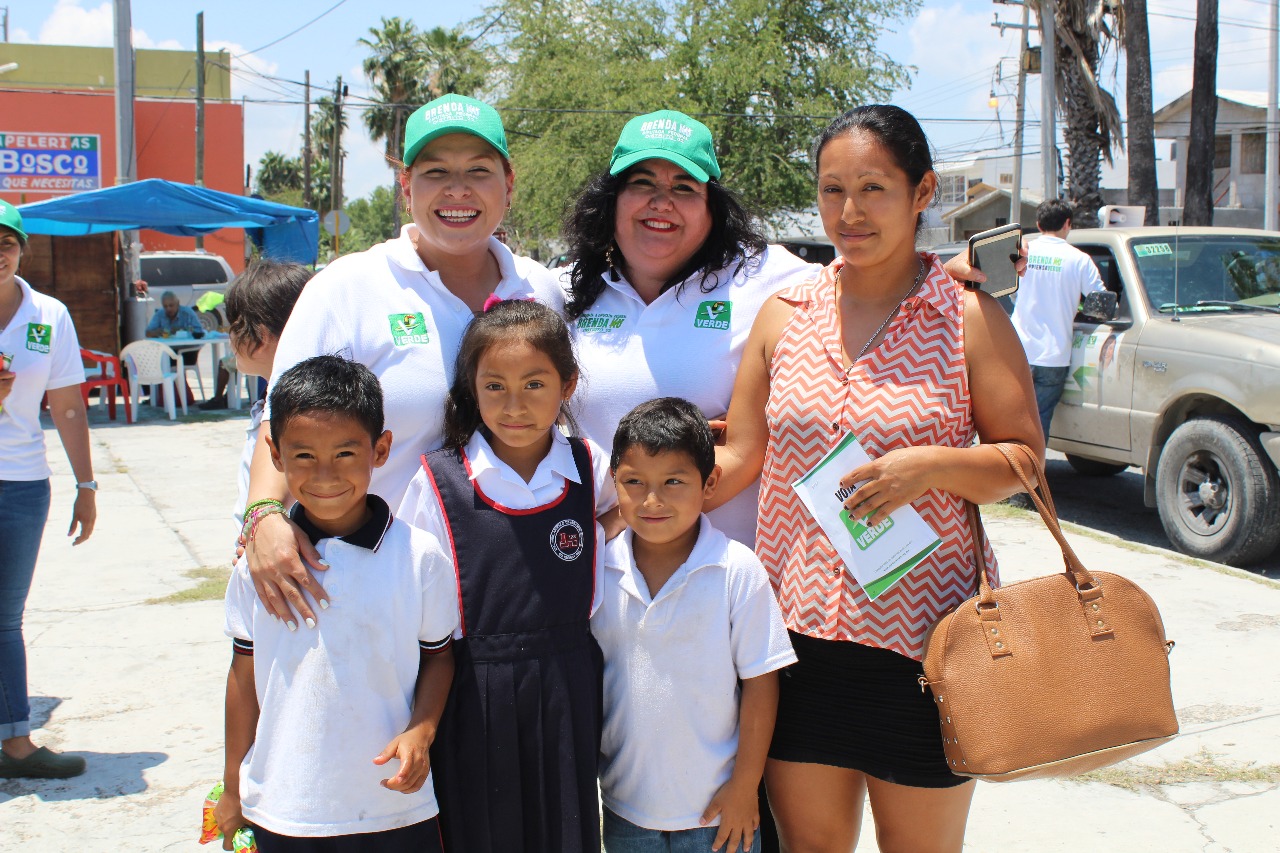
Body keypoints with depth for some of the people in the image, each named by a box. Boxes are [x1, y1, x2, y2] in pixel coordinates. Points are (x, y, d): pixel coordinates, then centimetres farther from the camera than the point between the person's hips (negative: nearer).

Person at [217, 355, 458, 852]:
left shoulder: (419, 557, -8)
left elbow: (438, 657, 4)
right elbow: (244, 675, 4)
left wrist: (420, 732, -13)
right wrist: (232, 791, 11)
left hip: (395, 808, -1)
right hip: (282, 812, 1)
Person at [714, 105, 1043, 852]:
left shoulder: (968, 316, -4)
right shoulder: (786, 313, 5)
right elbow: (738, 458, 7)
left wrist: (930, 465, -19)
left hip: (921, 636, -2)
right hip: (798, 624, 3)